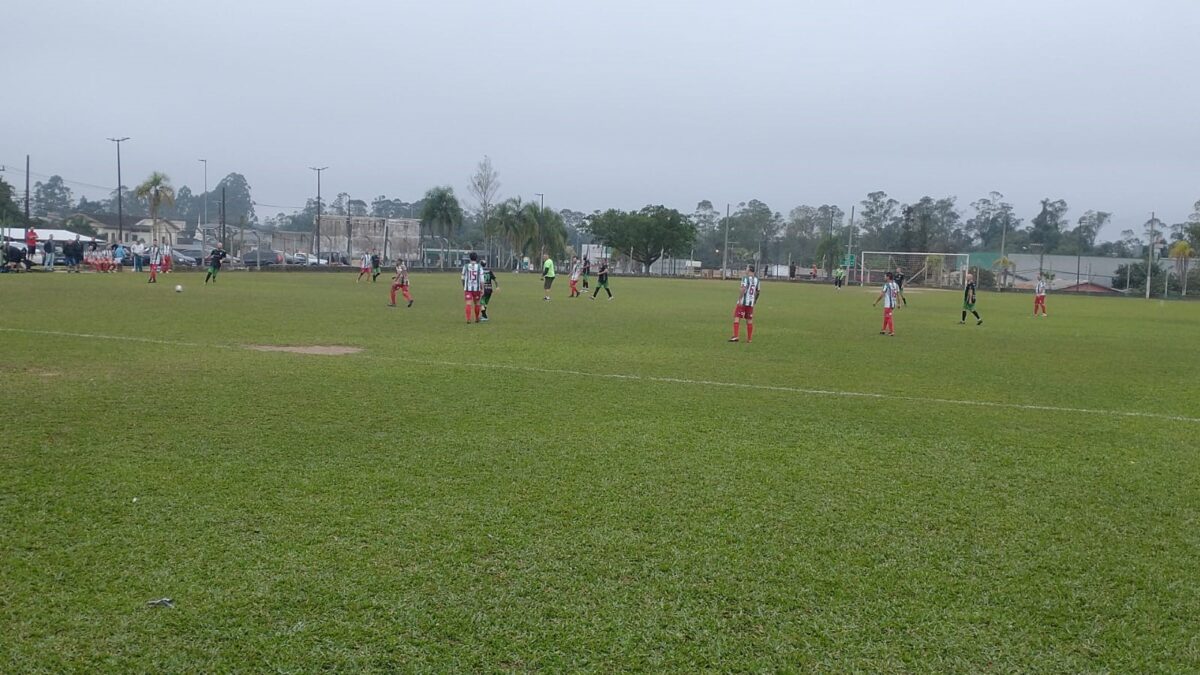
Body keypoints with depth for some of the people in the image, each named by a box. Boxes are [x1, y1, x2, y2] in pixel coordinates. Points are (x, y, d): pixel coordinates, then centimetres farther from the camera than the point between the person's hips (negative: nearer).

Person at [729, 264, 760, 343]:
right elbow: (757, 292, 17)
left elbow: (743, 289, -19)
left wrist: (739, 299, -19)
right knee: (749, 320, 9)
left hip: (743, 302, -6)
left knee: (737, 318, -4)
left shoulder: (746, 278, -9)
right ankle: (749, 339, 12)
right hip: (751, 303, 6)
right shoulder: (756, 279, 11)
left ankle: (735, 336, -13)